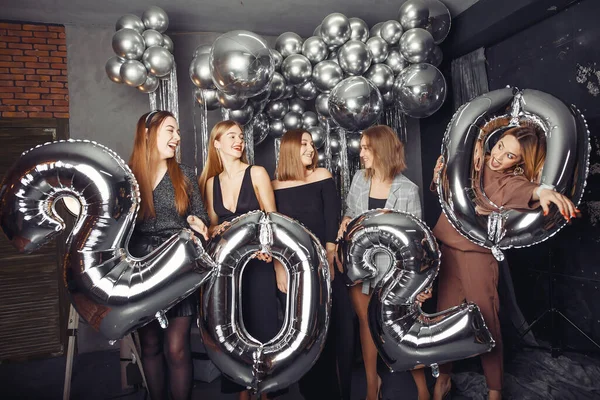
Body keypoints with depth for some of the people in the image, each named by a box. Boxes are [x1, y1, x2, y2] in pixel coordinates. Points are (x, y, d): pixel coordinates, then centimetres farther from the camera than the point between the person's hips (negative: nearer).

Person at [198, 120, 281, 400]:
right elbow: (212, 224, 15)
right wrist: (216, 230, -9)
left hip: (257, 261, -3)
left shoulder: (257, 173, -1)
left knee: (261, 325, 0)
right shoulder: (211, 182, 9)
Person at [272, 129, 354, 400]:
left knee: (332, 326, 5)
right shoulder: (274, 186, 2)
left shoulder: (322, 176, 2)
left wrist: (329, 258, -11)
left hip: (324, 263, 0)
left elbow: (332, 220, -3)